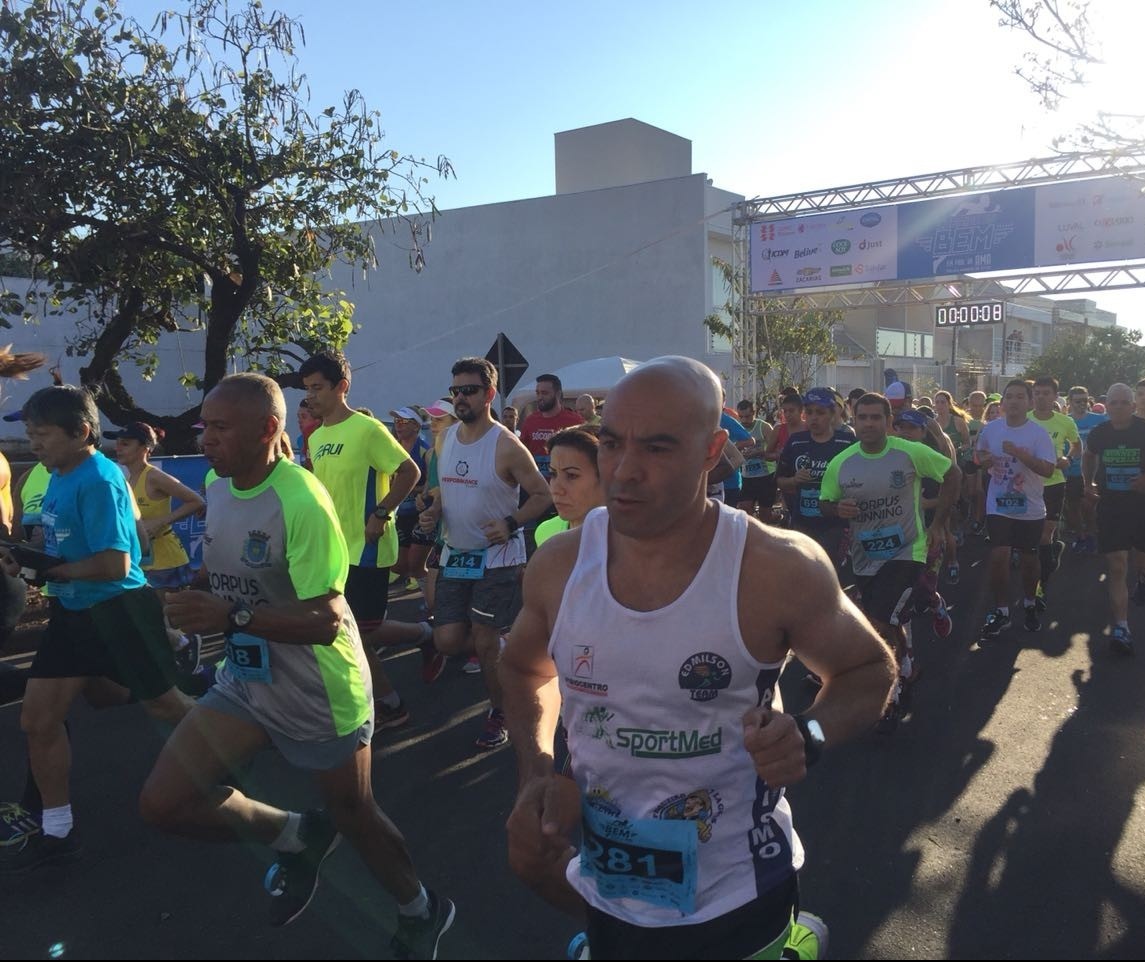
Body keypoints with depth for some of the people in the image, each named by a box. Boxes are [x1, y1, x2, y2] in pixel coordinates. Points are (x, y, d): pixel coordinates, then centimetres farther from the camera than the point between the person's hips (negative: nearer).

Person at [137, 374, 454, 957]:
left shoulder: (301, 501, -27)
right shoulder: (217, 489, 1)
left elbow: (326, 621, -30)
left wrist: (233, 617, -38)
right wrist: (199, 611, 7)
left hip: (319, 694, -7)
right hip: (244, 679, 7)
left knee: (353, 814, 11)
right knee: (162, 802, -4)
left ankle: (420, 912, 41)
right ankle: (297, 836, 20)